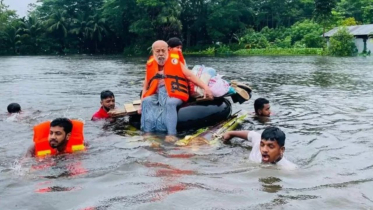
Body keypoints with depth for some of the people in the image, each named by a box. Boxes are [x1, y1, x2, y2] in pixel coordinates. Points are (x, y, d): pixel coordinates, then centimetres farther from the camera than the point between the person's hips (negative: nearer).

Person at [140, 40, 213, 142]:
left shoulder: (174, 61, 3)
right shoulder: (150, 65, 12)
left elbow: (190, 76, 0)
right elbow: (146, 87, 18)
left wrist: (205, 87, -9)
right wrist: (141, 104, 12)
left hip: (174, 95, -4)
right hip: (157, 94, 4)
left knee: (170, 103, -34)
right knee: (146, 101, -24)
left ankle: (171, 134, -35)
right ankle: (148, 132, -23)